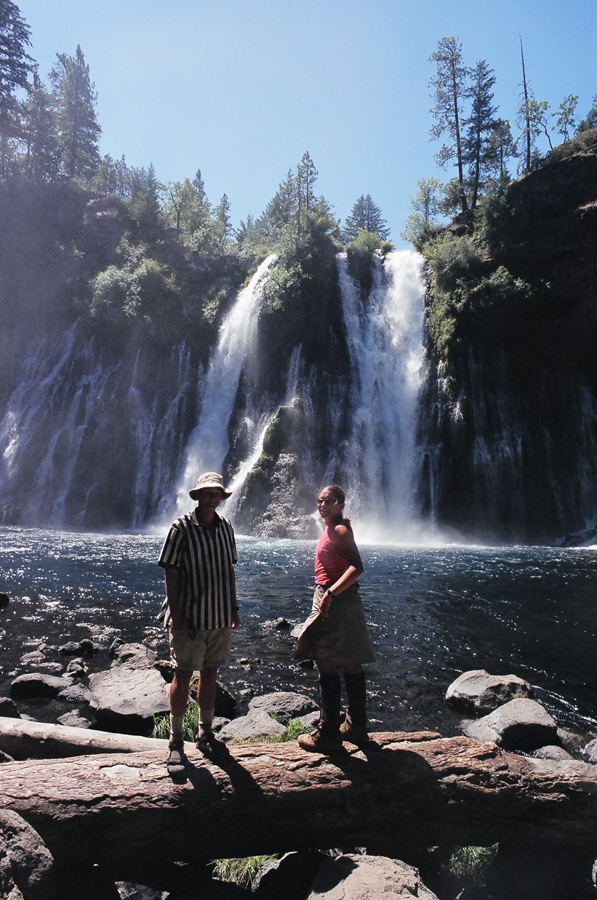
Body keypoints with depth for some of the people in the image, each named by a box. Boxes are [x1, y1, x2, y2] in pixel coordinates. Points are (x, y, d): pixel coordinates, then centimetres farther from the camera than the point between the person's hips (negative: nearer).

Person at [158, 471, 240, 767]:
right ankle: (175, 741, 18)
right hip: (189, 617, -5)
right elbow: (171, 573, -9)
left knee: (210, 674, 14)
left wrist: (233, 608, 12)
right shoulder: (182, 527, -8)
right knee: (183, 676, 3)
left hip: (220, 616, 5)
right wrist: (175, 613, -15)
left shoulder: (225, 527, 7)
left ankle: (205, 733, 29)